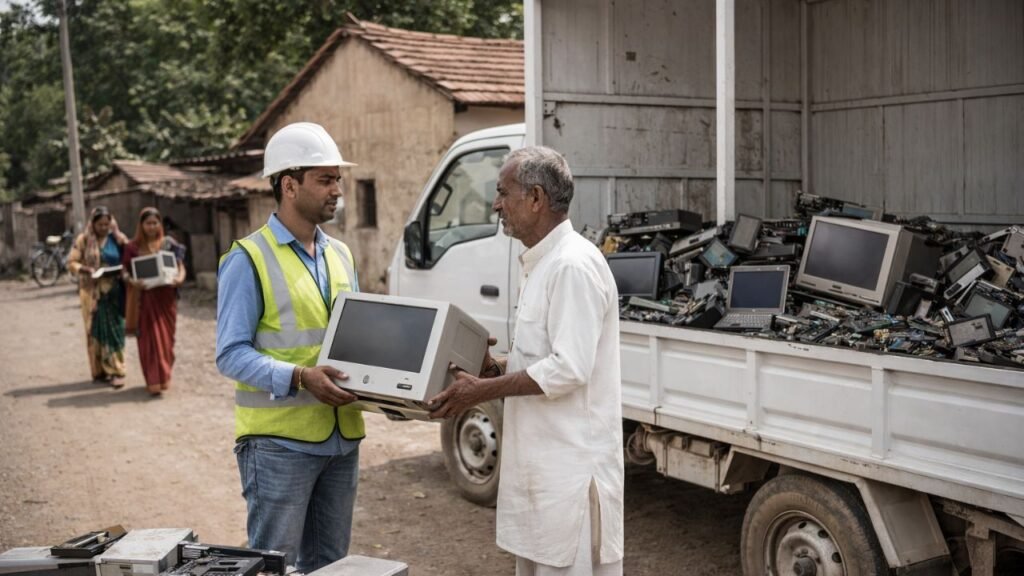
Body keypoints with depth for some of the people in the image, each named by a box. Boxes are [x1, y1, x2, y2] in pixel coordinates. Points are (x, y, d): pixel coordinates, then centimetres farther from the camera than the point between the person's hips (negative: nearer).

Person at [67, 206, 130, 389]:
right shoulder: (83, 240, 1)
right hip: (93, 292, -1)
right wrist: (85, 269, -19)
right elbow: (71, 262, 0)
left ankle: (116, 370, 1)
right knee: (95, 330, 3)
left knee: (114, 329, -2)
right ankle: (99, 370, 11)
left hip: (114, 292, 1)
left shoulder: (118, 239, 5)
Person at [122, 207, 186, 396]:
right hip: (145, 297, -1)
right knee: (149, 339, -2)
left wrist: (180, 278, -15)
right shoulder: (133, 247, 3)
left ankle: (164, 377, 18)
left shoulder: (169, 244, 6)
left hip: (166, 297, 1)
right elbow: (125, 270, 3)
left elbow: (180, 266, 6)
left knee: (166, 337, 6)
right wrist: (131, 281, -17)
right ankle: (154, 381, 1)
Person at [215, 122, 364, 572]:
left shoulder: (340, 256, 13)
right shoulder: (249, 260, -8)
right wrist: (299, 378, -26)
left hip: (342, 439, 7)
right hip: (280, 442, -6)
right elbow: (231, 355, -13)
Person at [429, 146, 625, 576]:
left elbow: (569, 369, -24)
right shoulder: (541, 264, 15)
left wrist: (484, 390, -18)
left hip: (571, 465, -10)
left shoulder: (573, 265, -18)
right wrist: (499, 367, 6)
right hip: (542, 458, 11)